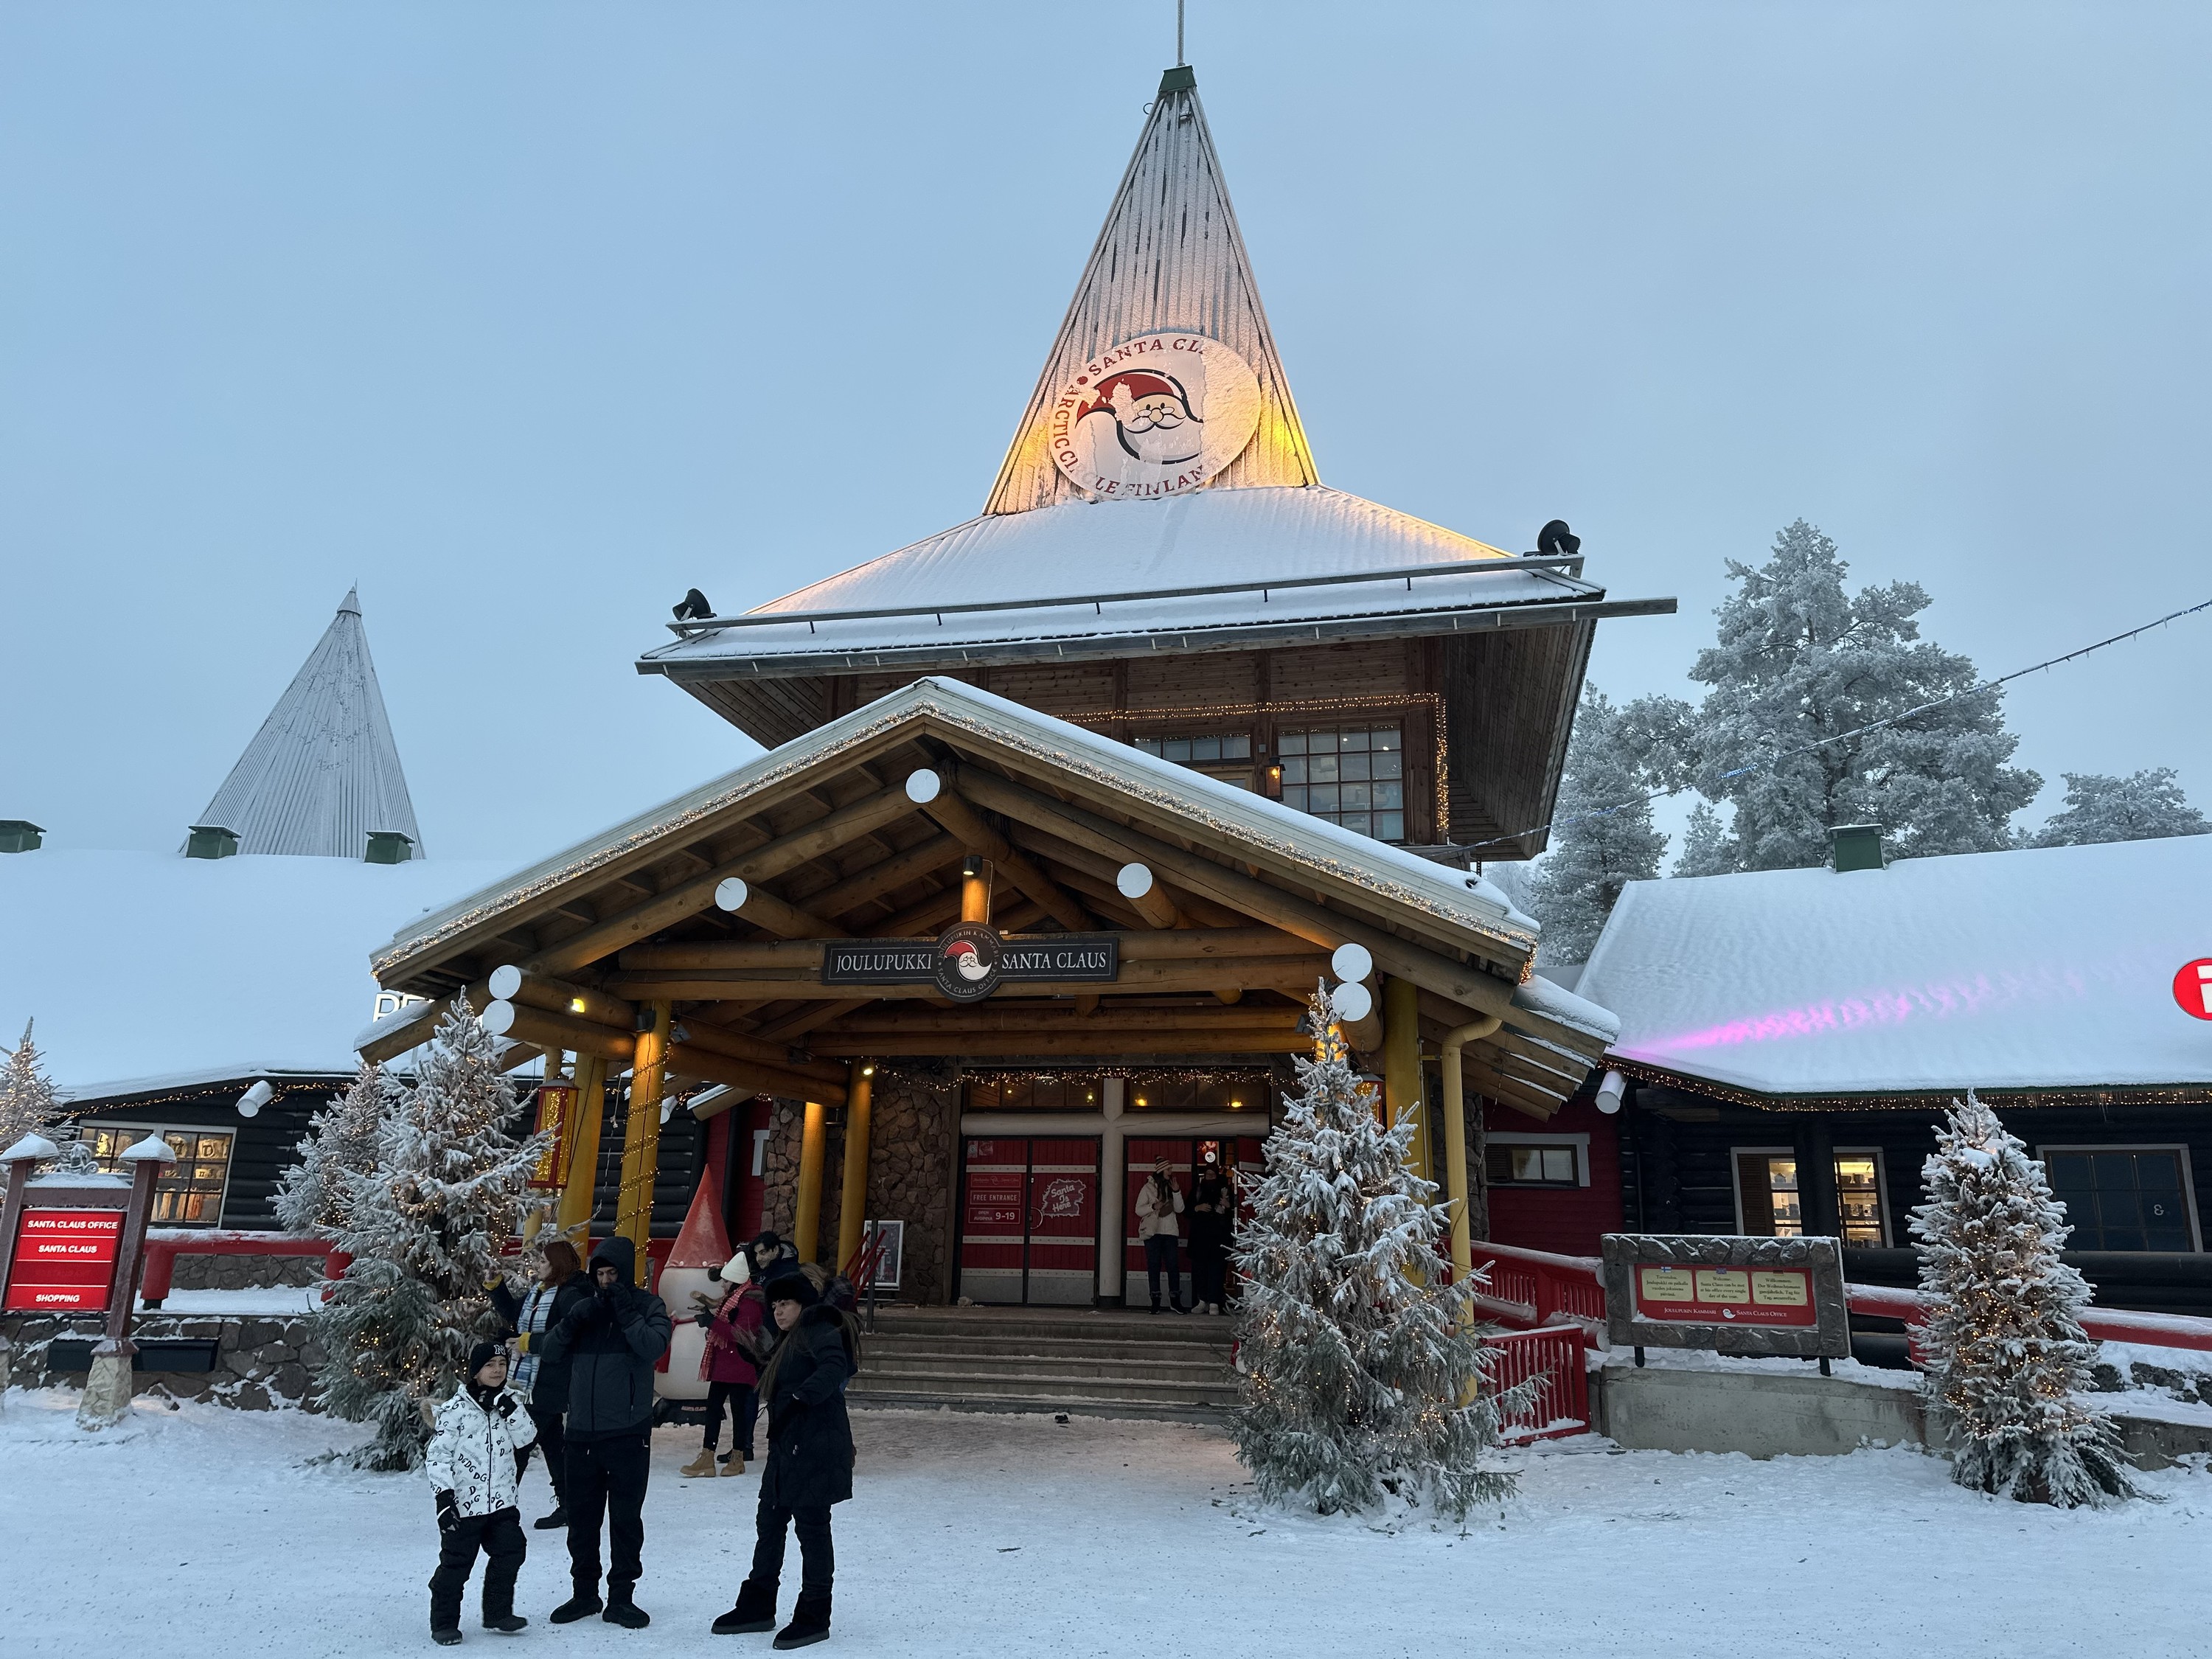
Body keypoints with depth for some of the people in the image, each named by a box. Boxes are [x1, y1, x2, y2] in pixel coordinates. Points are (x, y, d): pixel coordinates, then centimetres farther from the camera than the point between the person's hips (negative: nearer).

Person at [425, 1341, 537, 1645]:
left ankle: (498, 1612, 17)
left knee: (511, 1551, 1)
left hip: (502, 1501, 4)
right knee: (456, 1563, 3)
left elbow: (526, 1438, -4)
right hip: (463, 1503, -4)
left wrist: (510, 1407, -16)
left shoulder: (510, 1402, 6)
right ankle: (444, 1623, 19)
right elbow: (438, 1454, -9)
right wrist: (444, 1494, -16)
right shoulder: (456, 1409, -9)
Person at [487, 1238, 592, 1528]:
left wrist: (529, 1342, -20)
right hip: (532, 1383, 10)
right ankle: (566, 1506, 24)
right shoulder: (539, 1290, 11)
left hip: (550, 1387, -10)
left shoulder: (571, 1296, -18)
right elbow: (513, 1313, 26)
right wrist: (495, 1286, 14)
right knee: (551, 1443, 15)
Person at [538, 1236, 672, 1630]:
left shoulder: (647, 1306, -2)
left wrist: (626, 1314, -23)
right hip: (582, 1432, 4)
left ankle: (621, 1597, 16)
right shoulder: (586, 1308, 9)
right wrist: (571, 1324, -14)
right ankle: (584, 1593, 26)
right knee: (582, 1516, 12)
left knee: (626, 1517, 4)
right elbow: (552, 1352, 4)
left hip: (629, 1433, -4)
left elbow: (654, 1347, -17)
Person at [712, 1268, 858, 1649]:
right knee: (769, 1523, 16)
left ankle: (814, 1617, 7)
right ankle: (758, 1606, 28)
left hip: (815, 1447, -10)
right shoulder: (793, 1339, 21)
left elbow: (834, 1367, -29)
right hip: (787, 1447, 10)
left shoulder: (819, 1329, -11)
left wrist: (800, 1397, -36)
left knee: (811, 1527, -2)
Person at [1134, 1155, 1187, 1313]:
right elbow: (1139, 1210, -1)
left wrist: (1176, 1192, -9)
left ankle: (1175, 1300, 4)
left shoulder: (1171, 1187, 12)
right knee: (1154, 1266, -2)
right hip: (1152, 1232, -3)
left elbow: (1179, 1209, 4)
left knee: (1173, 1265, -2)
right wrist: (1153, 1207, -18)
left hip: (1170, 1232, 3)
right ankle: (1155, 1301, 3)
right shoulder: (1148, 1188, 2)